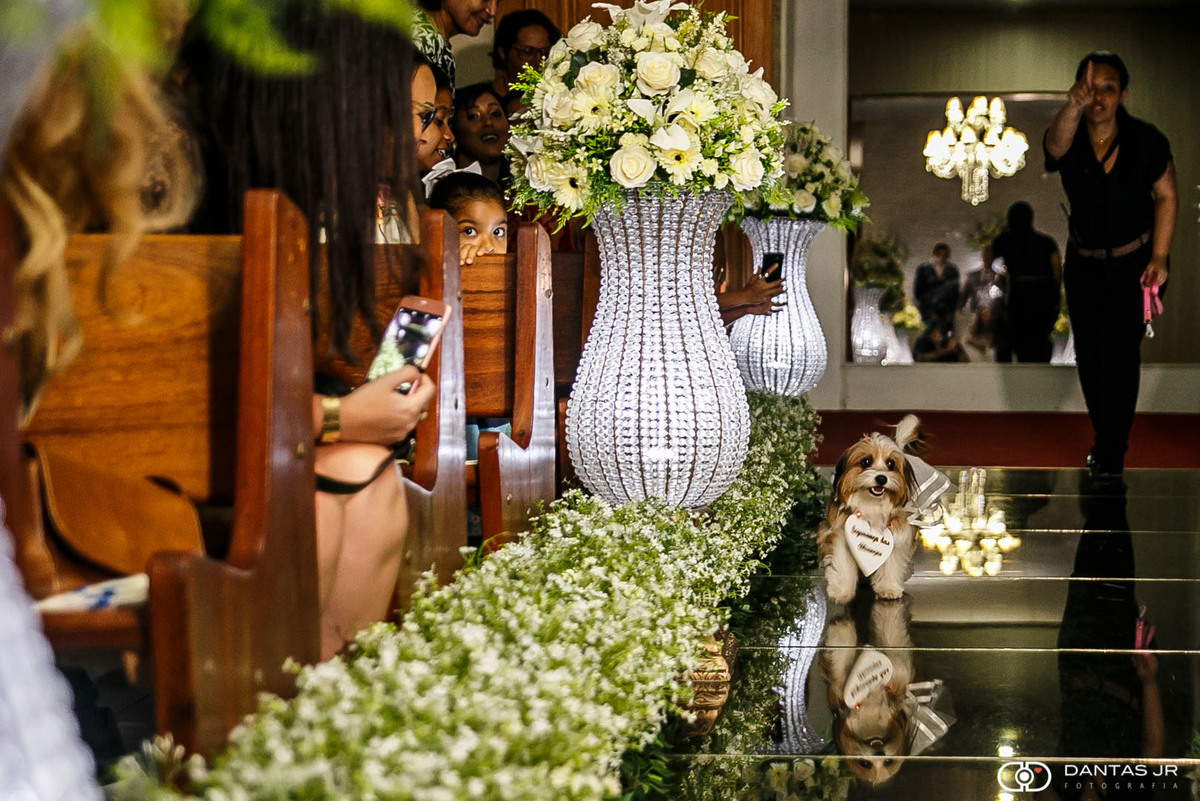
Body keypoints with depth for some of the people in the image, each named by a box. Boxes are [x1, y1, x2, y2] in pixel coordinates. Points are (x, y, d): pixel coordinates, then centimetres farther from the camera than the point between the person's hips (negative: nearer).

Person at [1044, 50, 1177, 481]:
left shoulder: (1146, 140, -14)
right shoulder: (1068, 140, -14)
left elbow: (1166, 196, -3)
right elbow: (1057, 143, -40)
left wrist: (1159, 257, -9)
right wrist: (1073, 105, -62)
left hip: (1134, 261, -3)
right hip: (1084, 263, 3)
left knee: (1119, 351, -13)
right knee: (1088, 354, 9)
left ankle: (1111, 452, -5)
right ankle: (1105, 439, 26)